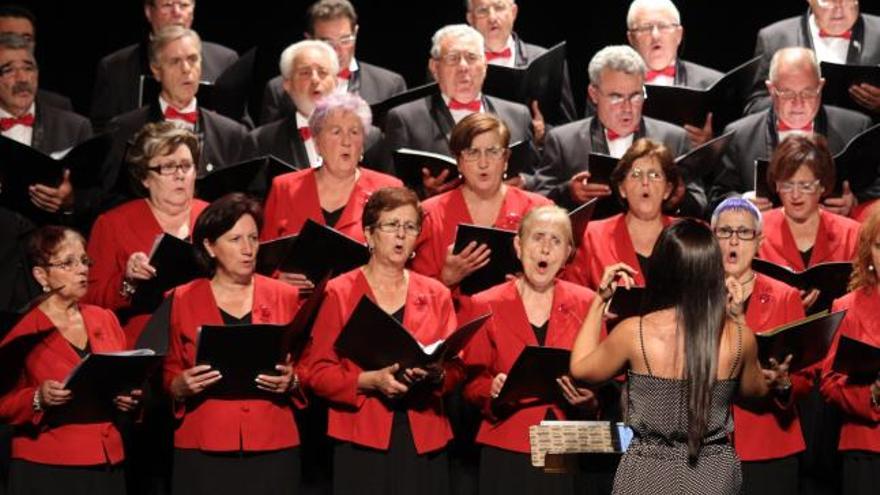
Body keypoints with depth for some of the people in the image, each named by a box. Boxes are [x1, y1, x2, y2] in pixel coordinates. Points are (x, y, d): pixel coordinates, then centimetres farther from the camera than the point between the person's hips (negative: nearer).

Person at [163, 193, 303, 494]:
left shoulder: (285, 297, 7)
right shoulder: (182, 301, 5)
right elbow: (167, 376, 9)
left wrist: (291, 381, -10)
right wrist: (182, 386, -12)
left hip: (273, 449, 1)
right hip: (204, 452, -1)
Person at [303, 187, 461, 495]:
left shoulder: (436, 295, 12)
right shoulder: (338, 294, 3)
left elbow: (456, 368, 8)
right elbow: (317, 372, -1)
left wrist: (435, 375, -14)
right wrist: (370, 380, -16)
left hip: (424, 443, 2)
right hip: (362, 443, -2)